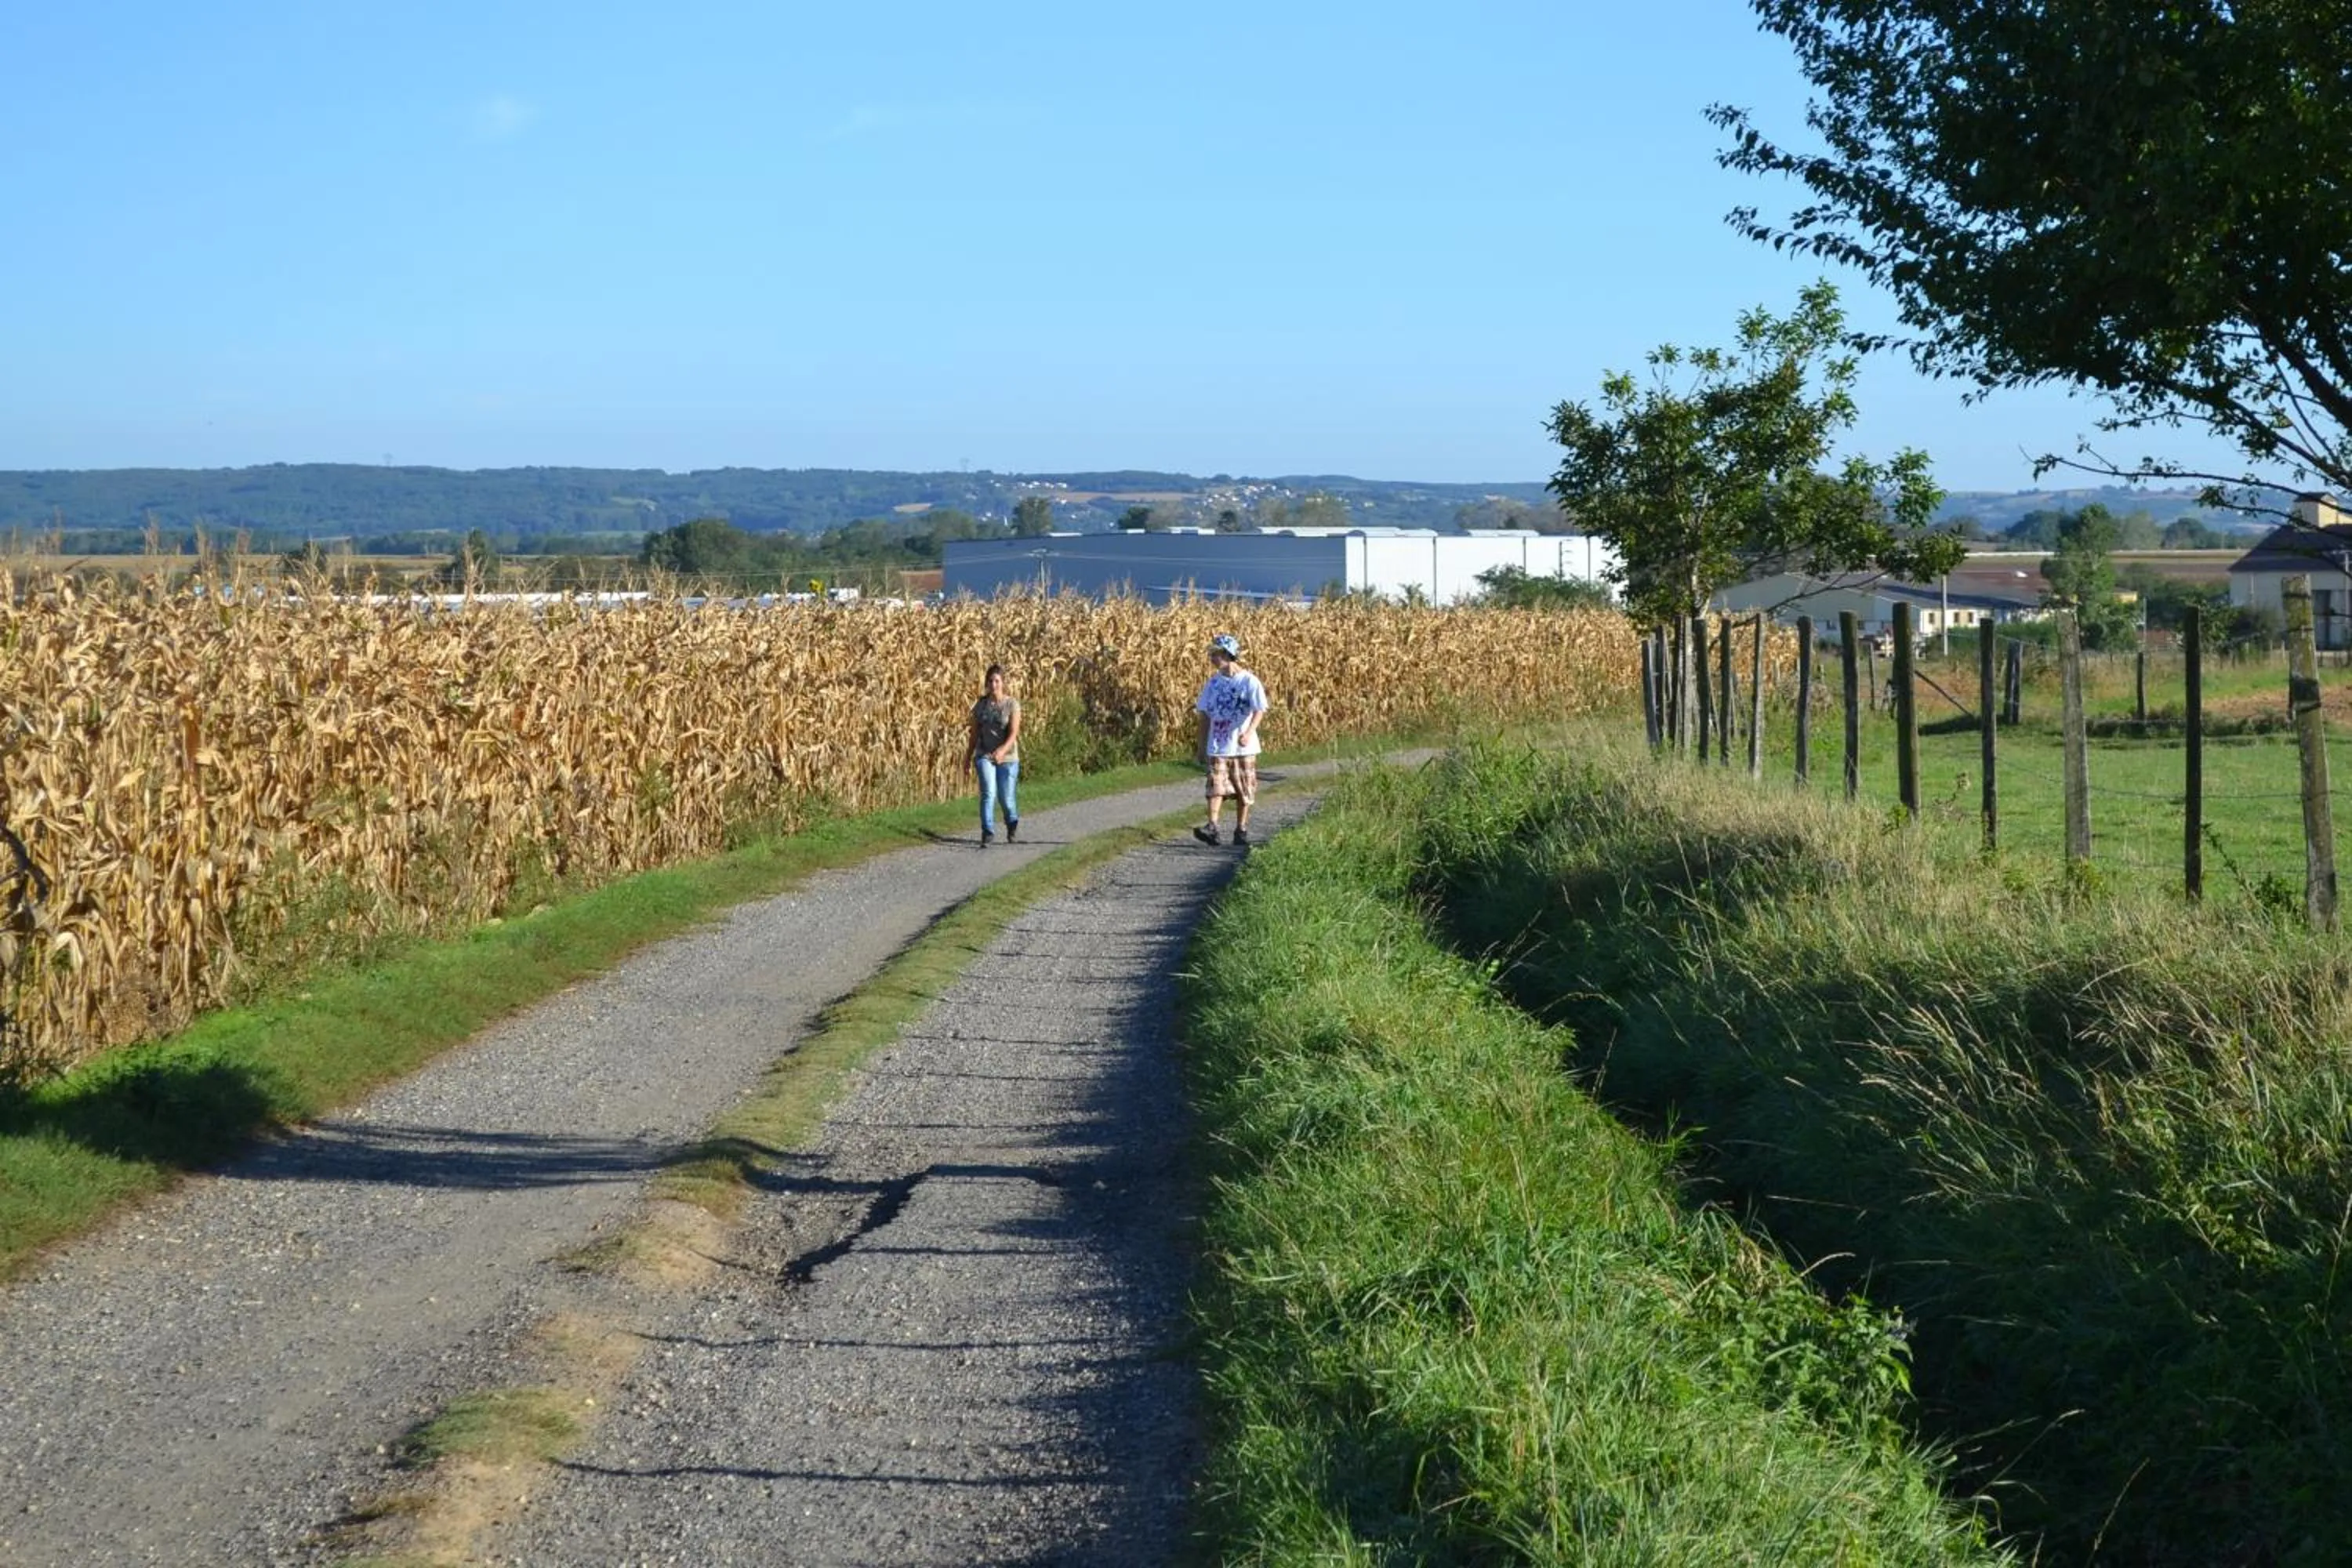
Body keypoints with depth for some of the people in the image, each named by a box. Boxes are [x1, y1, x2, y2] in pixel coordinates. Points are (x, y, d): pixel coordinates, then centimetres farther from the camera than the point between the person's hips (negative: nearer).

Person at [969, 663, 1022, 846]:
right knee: (988, 793, -19)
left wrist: (1002, 750, -35)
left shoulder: (1012, 704, -8)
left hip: (1007, 757, -1)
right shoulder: (981, 705, 2)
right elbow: (975, 733, 10)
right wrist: (968, 758, 13)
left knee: (1006, 798, 6)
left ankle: (1013, 824, 38)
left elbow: (1014, 733, -18)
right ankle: (988, 834, -19)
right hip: (984, 756, 1)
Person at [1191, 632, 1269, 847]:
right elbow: (1205, 715, 13)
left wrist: (1249, 732, -32)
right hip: (1217, 747, 3)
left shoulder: (1249, 681, -7)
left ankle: (1241, 830, 16)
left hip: (1243, 747, -3)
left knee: (1244, 791, 6)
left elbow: (1259, 710, -15)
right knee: (1216, 787, -12)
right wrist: (1202, 745, 13)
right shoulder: (1213, 682, 8)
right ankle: (1212, 826, -22)